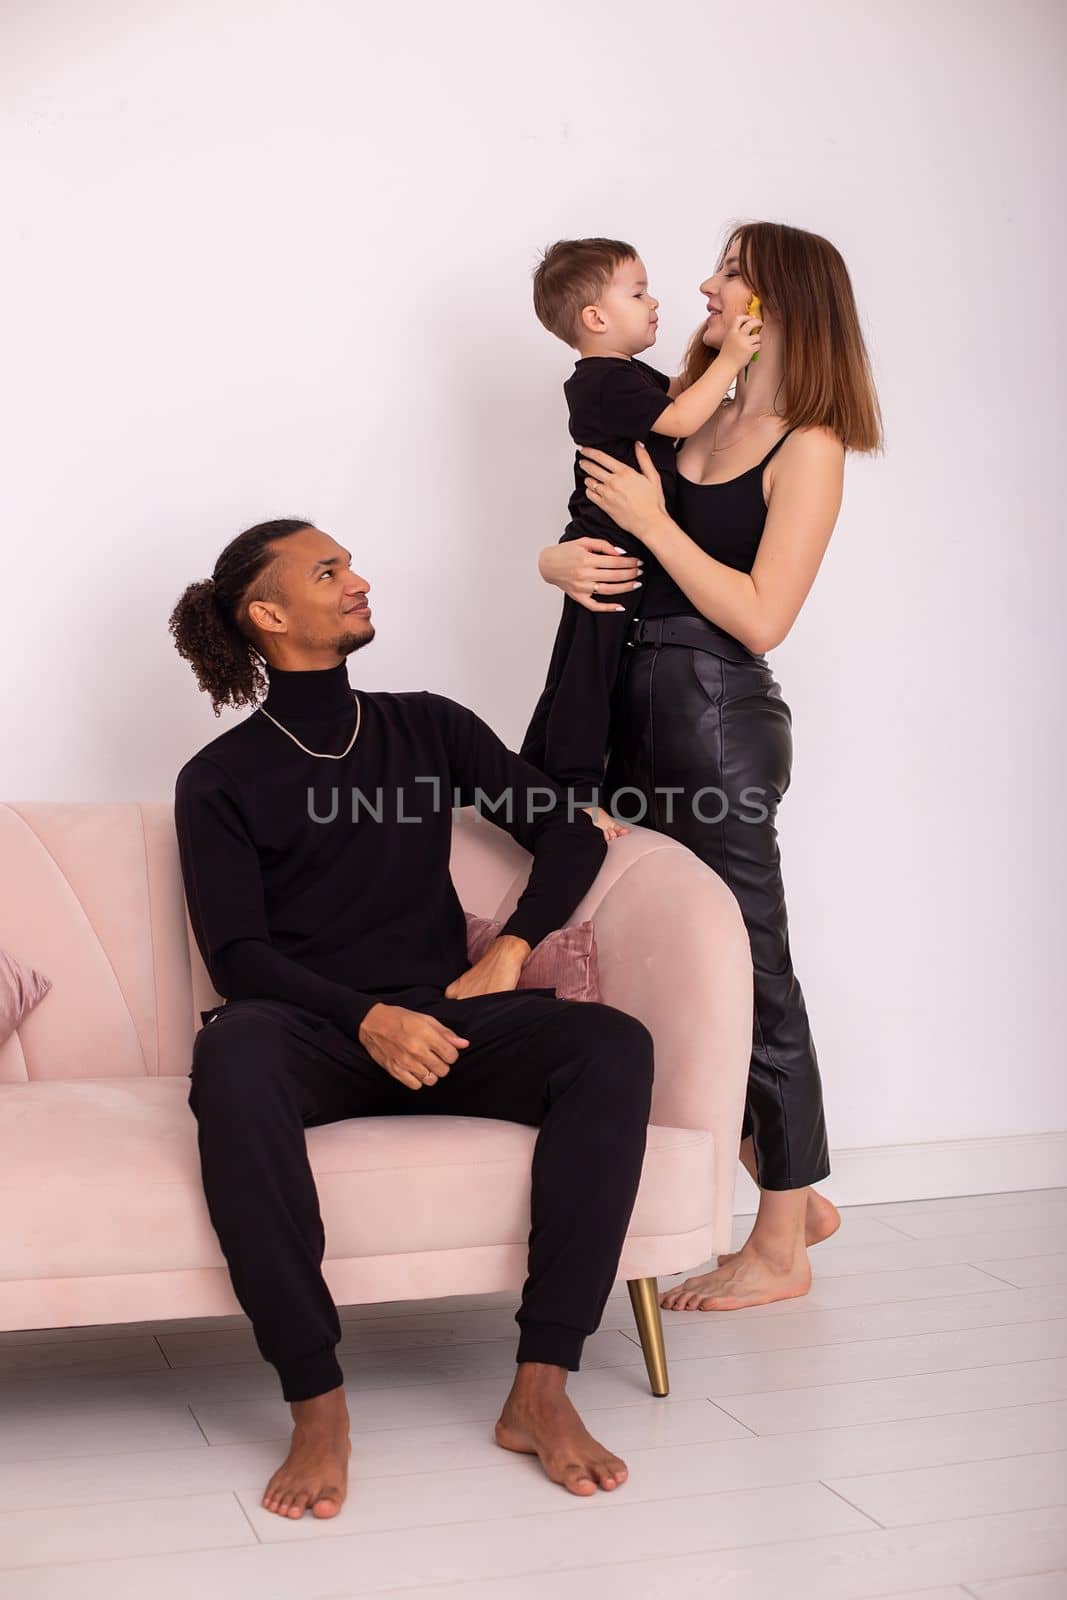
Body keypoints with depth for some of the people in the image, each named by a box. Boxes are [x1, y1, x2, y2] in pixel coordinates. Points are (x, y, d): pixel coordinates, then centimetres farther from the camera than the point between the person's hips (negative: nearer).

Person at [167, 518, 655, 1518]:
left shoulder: (427, 727, 17)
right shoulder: (221, 780, 8)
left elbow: (573, 835, 16)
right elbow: (237, 955, -3)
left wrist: (509, 952, -1)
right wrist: (366, 1018, -20)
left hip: (443, 1022, 3)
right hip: (310, 1036, -2)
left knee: (614, 1046, -27)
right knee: (231, 1054, -38)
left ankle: (540, 1388, -28)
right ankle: (316, 1405, -35)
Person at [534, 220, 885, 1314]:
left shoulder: (809, 447, -6)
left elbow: (760, 617, -14)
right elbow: (594, 530, 19)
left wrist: (650, 521, -12)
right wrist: (561, 560, -4)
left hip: (718, 713, -8)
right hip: (642, 704, 8)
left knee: (746, 973, 0)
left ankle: (780, 1247, 14)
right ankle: (796, 1197, 29)